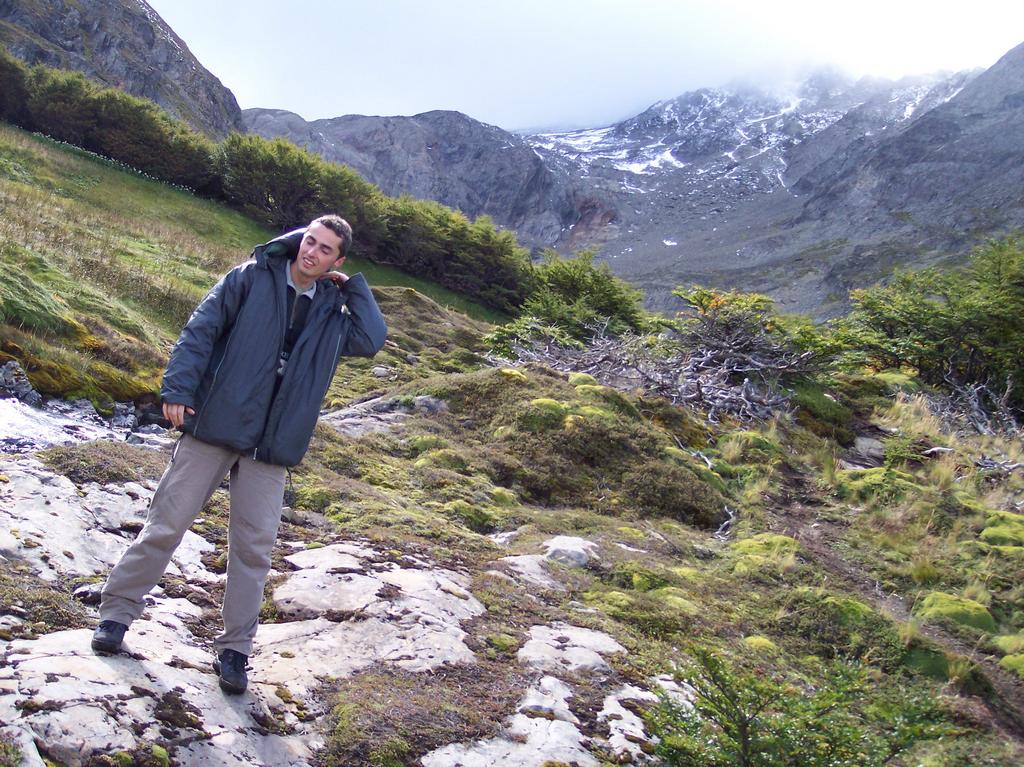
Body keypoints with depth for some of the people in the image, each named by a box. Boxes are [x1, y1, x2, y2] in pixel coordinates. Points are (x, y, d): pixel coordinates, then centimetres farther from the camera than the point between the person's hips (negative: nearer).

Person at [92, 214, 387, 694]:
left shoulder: (332, 311, 10)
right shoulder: (251, 278, 0)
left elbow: (371, 341, -4)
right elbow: (200, 330, -4)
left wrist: (354, 288, 2)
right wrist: (178, 388, -14)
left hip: (270, 447, 3)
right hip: (215, 427, -2)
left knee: (254, 546, 4)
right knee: (167, 523, 4)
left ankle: (234, 649, 15)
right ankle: (117, 612, 21)